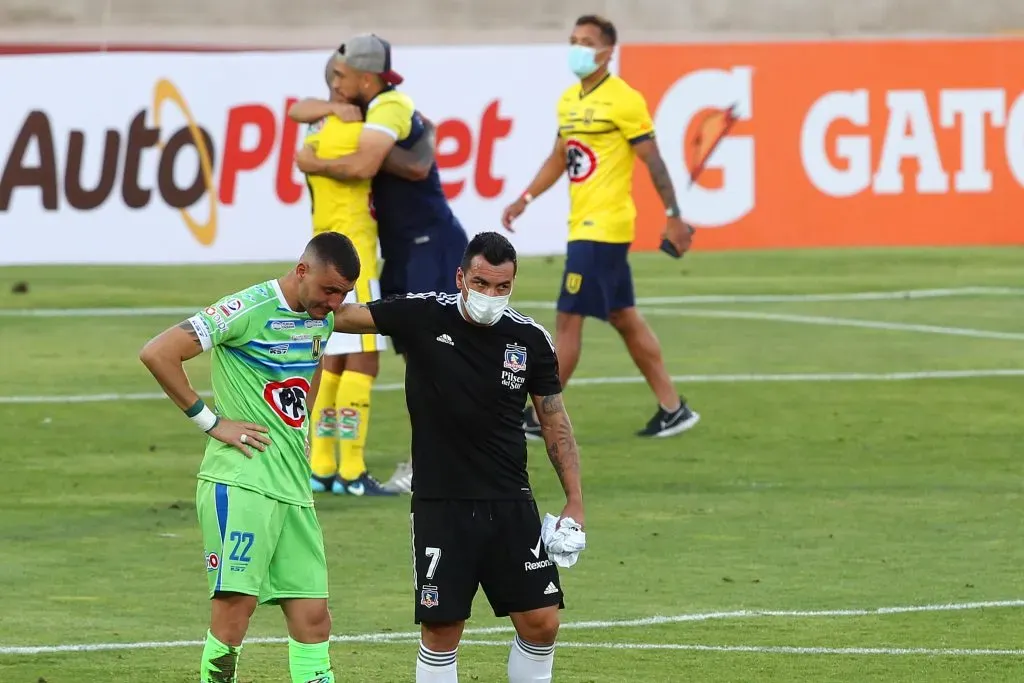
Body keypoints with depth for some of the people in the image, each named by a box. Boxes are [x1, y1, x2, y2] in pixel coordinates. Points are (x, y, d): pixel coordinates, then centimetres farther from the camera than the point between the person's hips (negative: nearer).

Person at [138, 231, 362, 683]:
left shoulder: (323, 318, 13)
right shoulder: (249, 310, -12)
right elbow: (157, 354, -16)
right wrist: (210, 421, -12)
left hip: (294, 489, 8)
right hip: (240, 481, -8)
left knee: (313, 616, 4)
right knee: (236, 603, -14)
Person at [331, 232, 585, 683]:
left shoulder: (531, 339, 1)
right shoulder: (423, 317, -6)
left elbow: (554, 421, 8)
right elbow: (341, 316, -6)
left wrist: (575, 501, 5)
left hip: (511, 505, 2)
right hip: (440, 505, -2)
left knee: (540, 624, -1)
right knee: (440, 631, -1)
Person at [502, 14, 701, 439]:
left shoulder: (623, 101, -12)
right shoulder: (569, 101, 12)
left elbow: (653, 162, -12)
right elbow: (559, 159, 23)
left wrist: (674, 218, -12)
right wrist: (525, 200, 13)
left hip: (603, 228, -9)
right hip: (584, 226, 9)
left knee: (568, 319, -7)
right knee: (624, 319, 13)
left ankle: (540, 418, -2)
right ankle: (672, 408, 19)